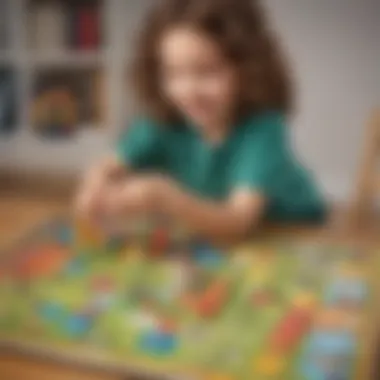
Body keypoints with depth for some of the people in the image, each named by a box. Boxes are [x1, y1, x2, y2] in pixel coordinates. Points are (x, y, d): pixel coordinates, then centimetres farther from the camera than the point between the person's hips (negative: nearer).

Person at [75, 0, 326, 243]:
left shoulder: (263, 129, -29)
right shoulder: (164, 121, -14)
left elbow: (238, 223, -39)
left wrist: (164, 200, -53)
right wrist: (98, 192, -39)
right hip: (213, 240, 3)